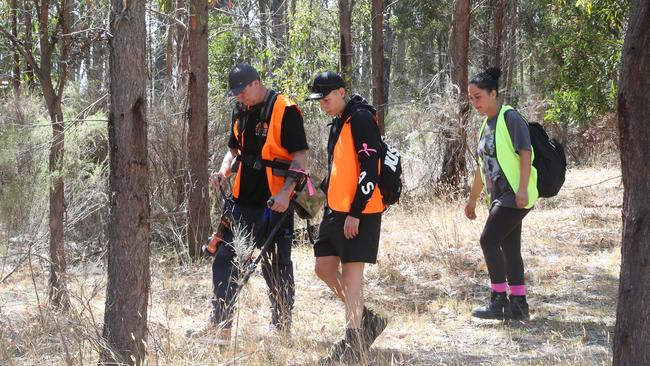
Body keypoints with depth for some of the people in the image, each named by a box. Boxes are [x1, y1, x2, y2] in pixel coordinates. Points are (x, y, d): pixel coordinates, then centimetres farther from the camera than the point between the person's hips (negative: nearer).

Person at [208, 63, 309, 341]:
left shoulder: (285, 111, -10)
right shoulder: (241, 112, 13)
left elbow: (300, 157, -12)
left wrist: (286, 192, -22)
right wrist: (223, 172, 5)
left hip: (274, 204, -7)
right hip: (244, 201, 7)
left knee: (276, 266, 1)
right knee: (225, 261, 3)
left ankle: (283, 328, 11)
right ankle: (221, 326, 7)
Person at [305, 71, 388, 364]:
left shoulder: (361, 119, -13)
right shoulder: (339, 122, 16)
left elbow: (369, 168, -19)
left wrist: (355, 213, -21)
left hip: (359, 212, -10)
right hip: (336, 210, 10)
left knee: (351, 273, -7)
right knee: (324, 268, 9)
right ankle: (367, 320, 22)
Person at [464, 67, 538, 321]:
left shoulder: (510, 118, -9)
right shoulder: (487, 124, 17)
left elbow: (525, 153, -18)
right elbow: (483, 165, 24)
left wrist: (522, 189, -26)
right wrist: (473, 198, 26)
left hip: (515, 195, -9)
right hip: (499, 196, 9)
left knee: (489, 240, -13)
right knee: (509, 248, 7)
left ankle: (499, 300, -8)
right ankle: (518, 304, 10)